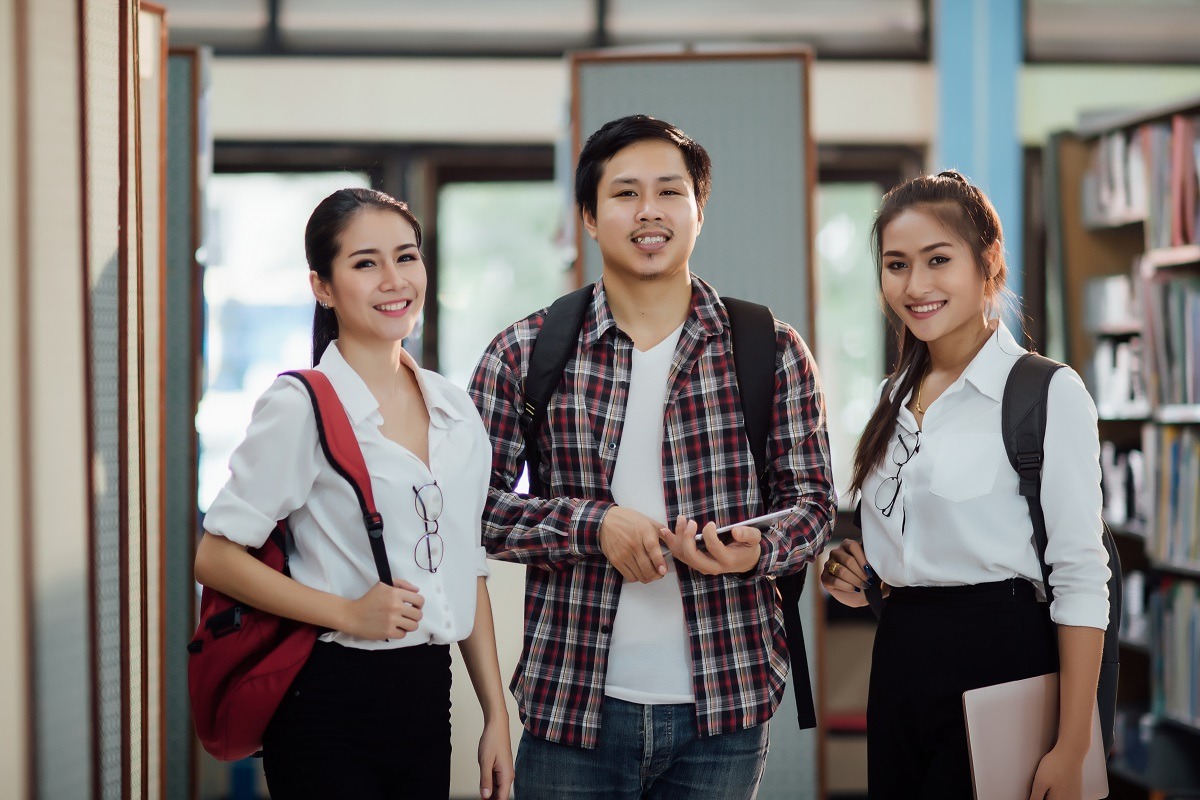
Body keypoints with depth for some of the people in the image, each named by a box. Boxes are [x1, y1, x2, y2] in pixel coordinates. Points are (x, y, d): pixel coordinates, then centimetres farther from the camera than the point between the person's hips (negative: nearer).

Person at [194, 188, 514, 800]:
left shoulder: (455, 412, 9)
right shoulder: (301, 407, -9)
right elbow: (212, 556, -12)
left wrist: (495, 714, 12)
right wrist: (347, 613, -16)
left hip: (427, 699, 6)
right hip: (331, 706, -6)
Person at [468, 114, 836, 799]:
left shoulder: (773, 352, 3)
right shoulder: (522, 356, 2)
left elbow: (812, 501, 6)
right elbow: (475, 504, 0)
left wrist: (756, 551, -15)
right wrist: (595, 524, -14)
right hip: (572, 708, 0)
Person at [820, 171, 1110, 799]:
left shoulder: (1049, 393, -10)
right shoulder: (892, 398, 12)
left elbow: (1080, 578, -13)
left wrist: (1071, 748, -17)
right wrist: (852, 569, 2)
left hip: (1000, 654, -7)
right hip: (898, 658, 7)